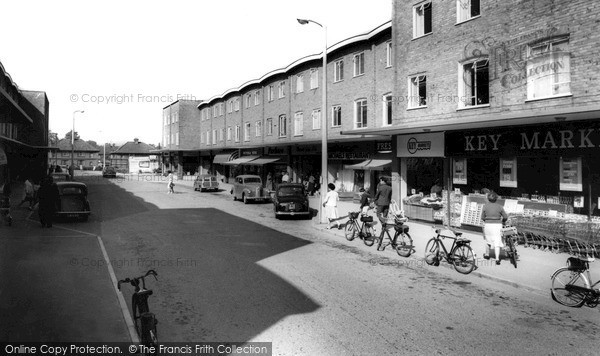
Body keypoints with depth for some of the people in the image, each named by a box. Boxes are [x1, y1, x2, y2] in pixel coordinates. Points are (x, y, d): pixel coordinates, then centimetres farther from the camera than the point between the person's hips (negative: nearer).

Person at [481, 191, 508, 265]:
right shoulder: (499, 206, -3)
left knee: (488, 240, 19)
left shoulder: (485, 206, -4)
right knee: (497, 242, 2)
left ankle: (487, 255, 33)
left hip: (488, 225, 0)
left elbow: (482, 217, 0)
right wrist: (503, 221, 21)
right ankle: (497, 259, -4)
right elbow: (505, 217, 0)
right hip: (497, 225, 0)